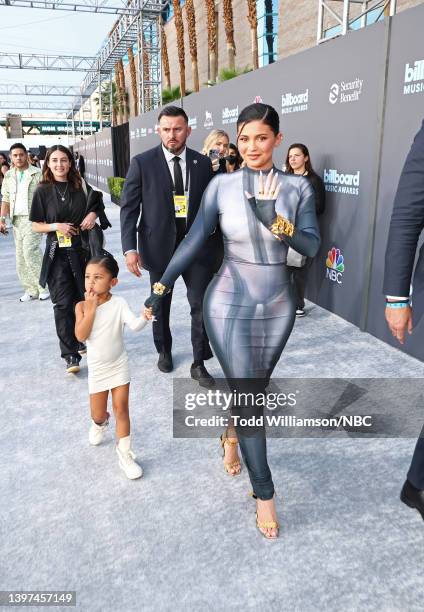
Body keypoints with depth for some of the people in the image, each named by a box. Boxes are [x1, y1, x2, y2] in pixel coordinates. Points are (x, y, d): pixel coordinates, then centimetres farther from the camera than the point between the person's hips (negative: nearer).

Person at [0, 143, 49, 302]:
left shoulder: (37, 174, -2)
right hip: (16, 219, 6)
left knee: (30, 251, -17)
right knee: (21, 256, 5)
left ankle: (44, 287, -4)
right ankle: (31, 290, 14)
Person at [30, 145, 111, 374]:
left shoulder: (81, 186, 5)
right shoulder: (43, 191, 0)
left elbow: (95, 207, 19)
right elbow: (36, 226, 2)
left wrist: (93, 214, -3)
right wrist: (56, 226, -16)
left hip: (82, 250, 2)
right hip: (57, 253, -2)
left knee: (83, 299, 9)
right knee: (63, 303, -6)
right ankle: (70, 354, -2)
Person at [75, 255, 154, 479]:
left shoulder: (118, 303, -13)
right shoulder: (82, 306, -10)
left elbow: (134, 325, -27)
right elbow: (81, 336, -21)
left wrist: (144, 317, -49)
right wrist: (91, 308, -25)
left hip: (119, 366, -1)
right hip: (97, 369, 2)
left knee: (121, 408, 1)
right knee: (98, 413, 13)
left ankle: (124, 454, 14)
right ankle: (100, 421, 52)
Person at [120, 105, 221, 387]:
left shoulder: (203, 163, 2)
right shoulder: (142, 163, -4)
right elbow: (129, 208, -5)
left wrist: (217, 244, -1)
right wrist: (130, 248, -14)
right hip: (160, 243, 0)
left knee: (201, 303, -1)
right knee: (160, 303, 15)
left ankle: (199, 364, 14)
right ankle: (164, 351, 38)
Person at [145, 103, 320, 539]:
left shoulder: (298, 187, -2)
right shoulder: (221, 186, -6)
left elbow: (312, 247, -10)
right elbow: (193, 240, -4)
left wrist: (273, 219, -26)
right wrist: (161, 287, -4)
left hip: (278, 307, 3)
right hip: (230, 305, -2)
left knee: (254, 389, 18)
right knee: (247, 396, 0)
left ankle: (231, 435, 52)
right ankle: (264, 494, 17)